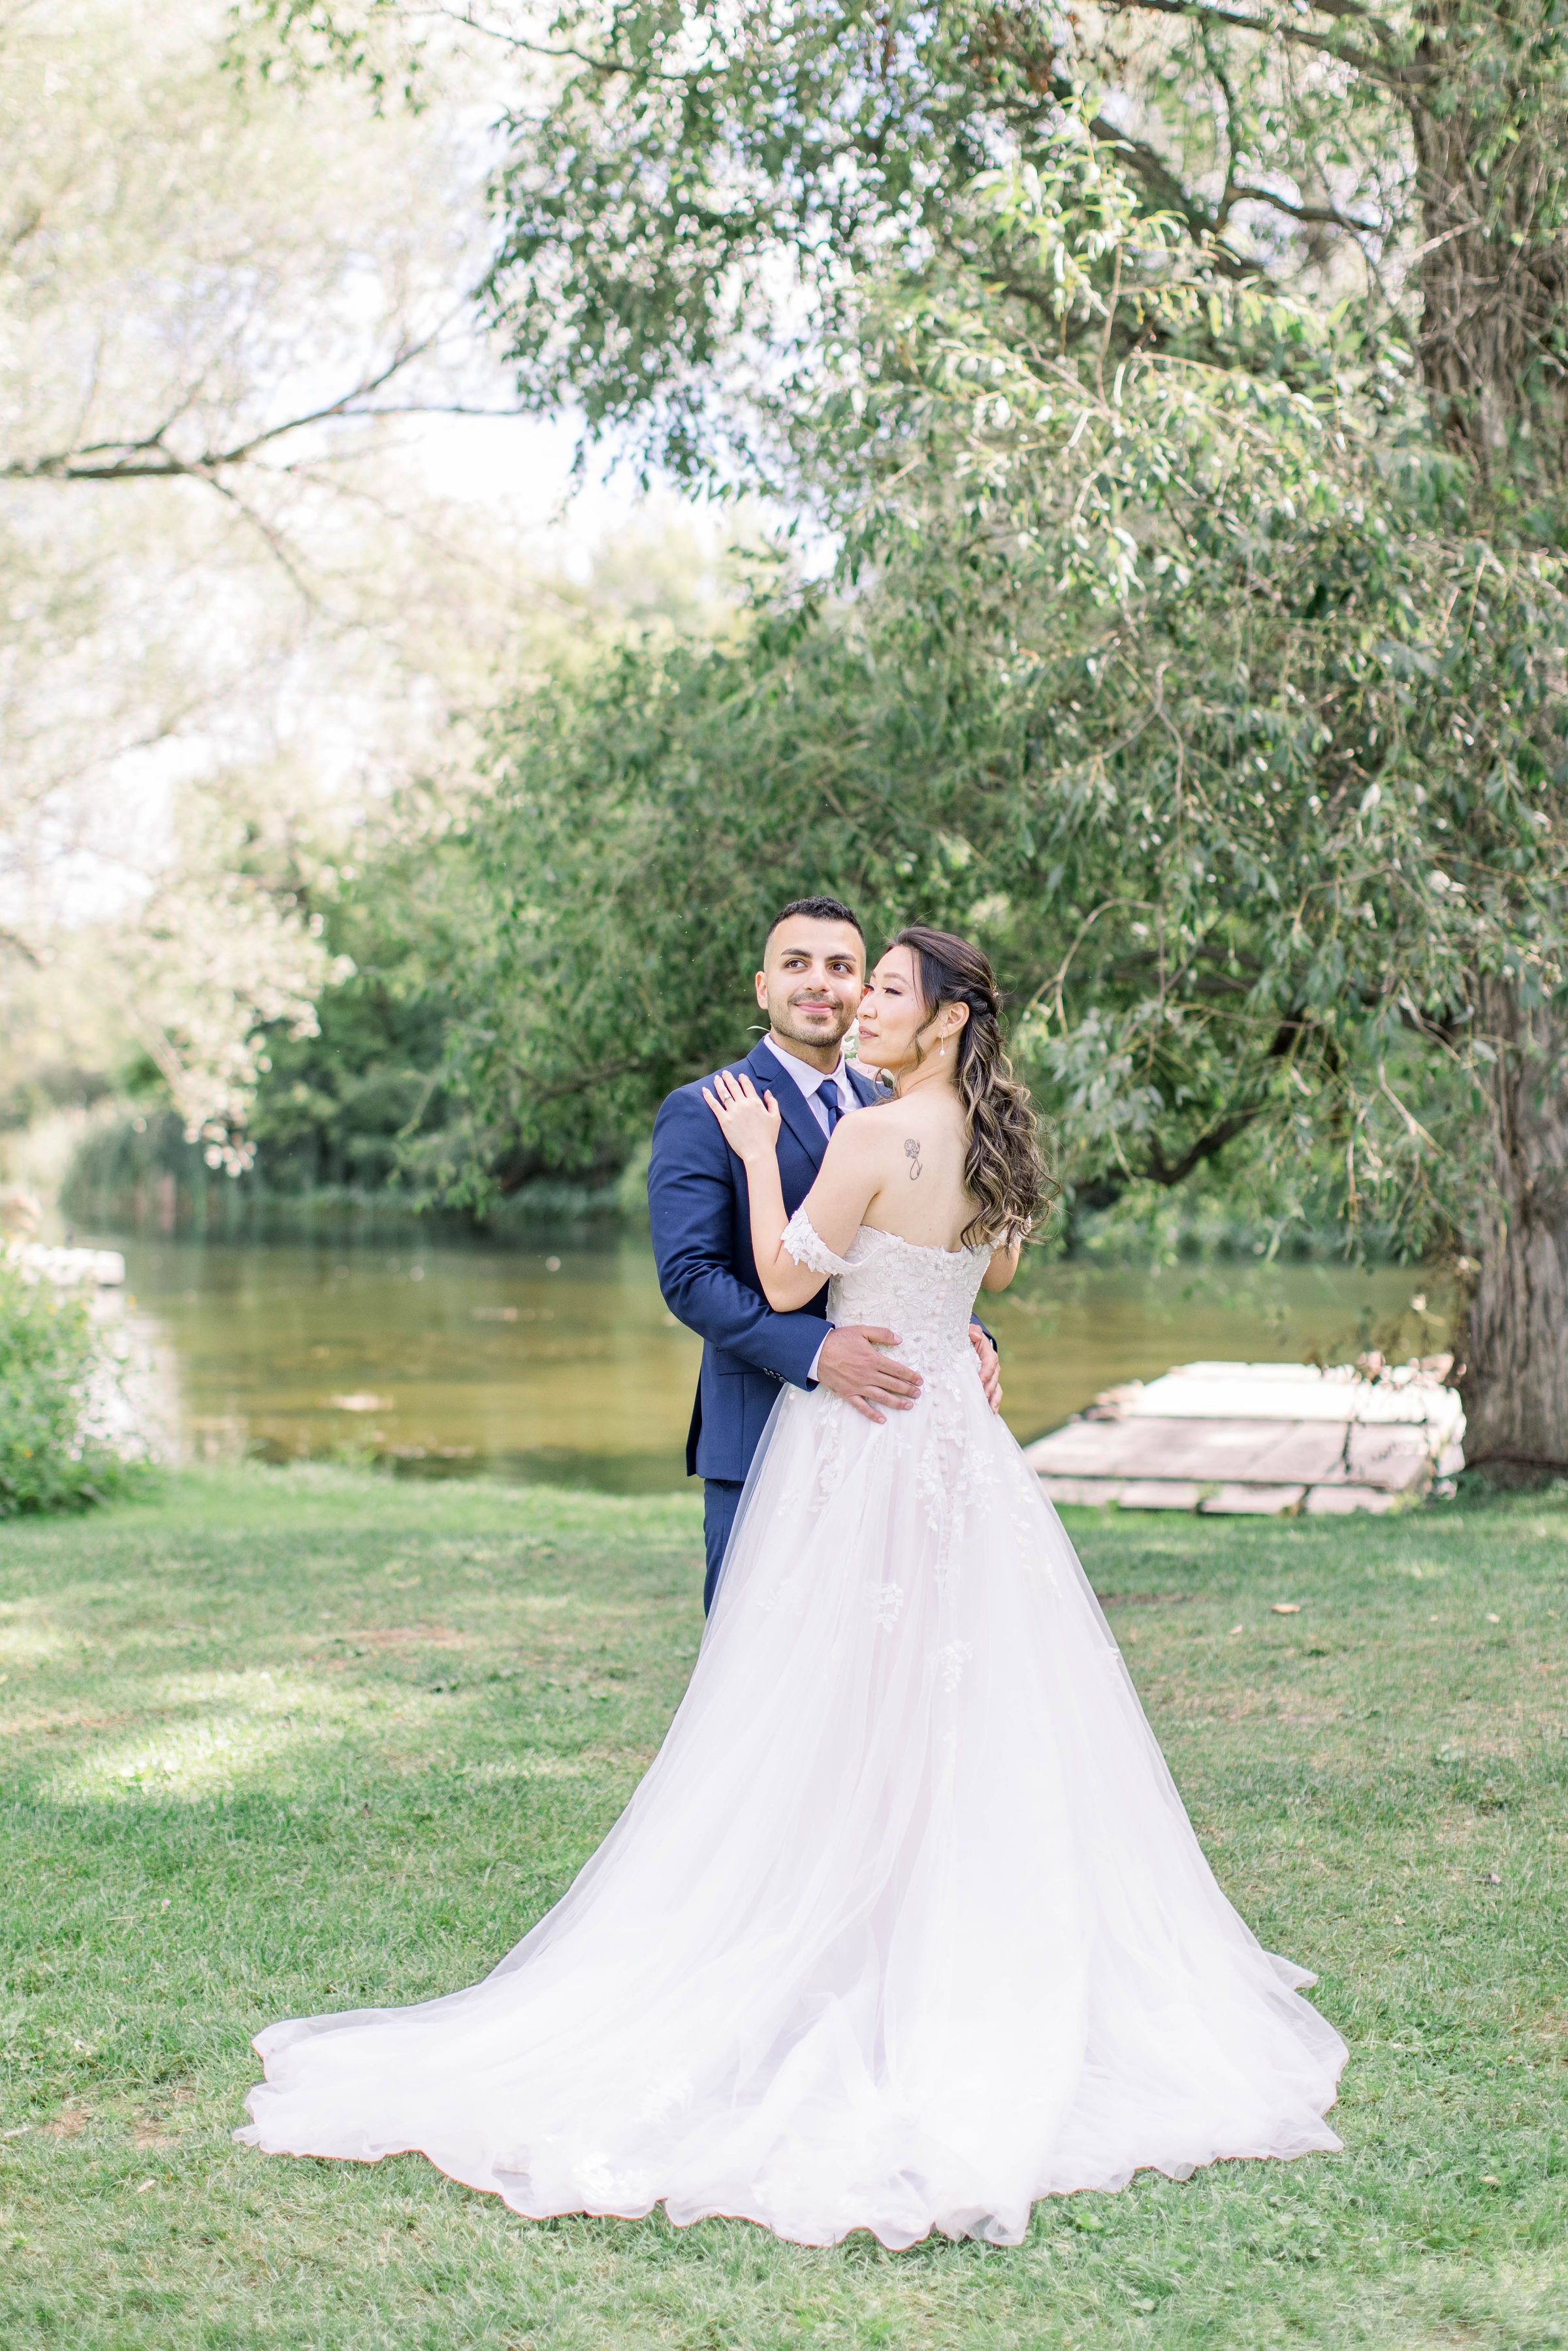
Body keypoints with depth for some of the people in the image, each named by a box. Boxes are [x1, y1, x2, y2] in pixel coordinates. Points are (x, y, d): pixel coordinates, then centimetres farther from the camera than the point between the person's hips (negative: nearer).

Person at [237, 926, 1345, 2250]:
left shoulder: (872, 1137, -17)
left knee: (833, 1723, 1)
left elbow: (787, 1283, -11)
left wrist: (761, 1155, -2)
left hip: (858, 1444, -7)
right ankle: (1006, 1976, 20)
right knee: (984, 1714, 12)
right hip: (960, 1433, 7)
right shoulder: (997, 1147, 5)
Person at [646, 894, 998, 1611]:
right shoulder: (704, 1113, -5)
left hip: (882, 1435, 6)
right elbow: (689, 1277, -14)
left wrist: (966, 1337, -5)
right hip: (762, 1440, -6)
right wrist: (815, 1351, -26)